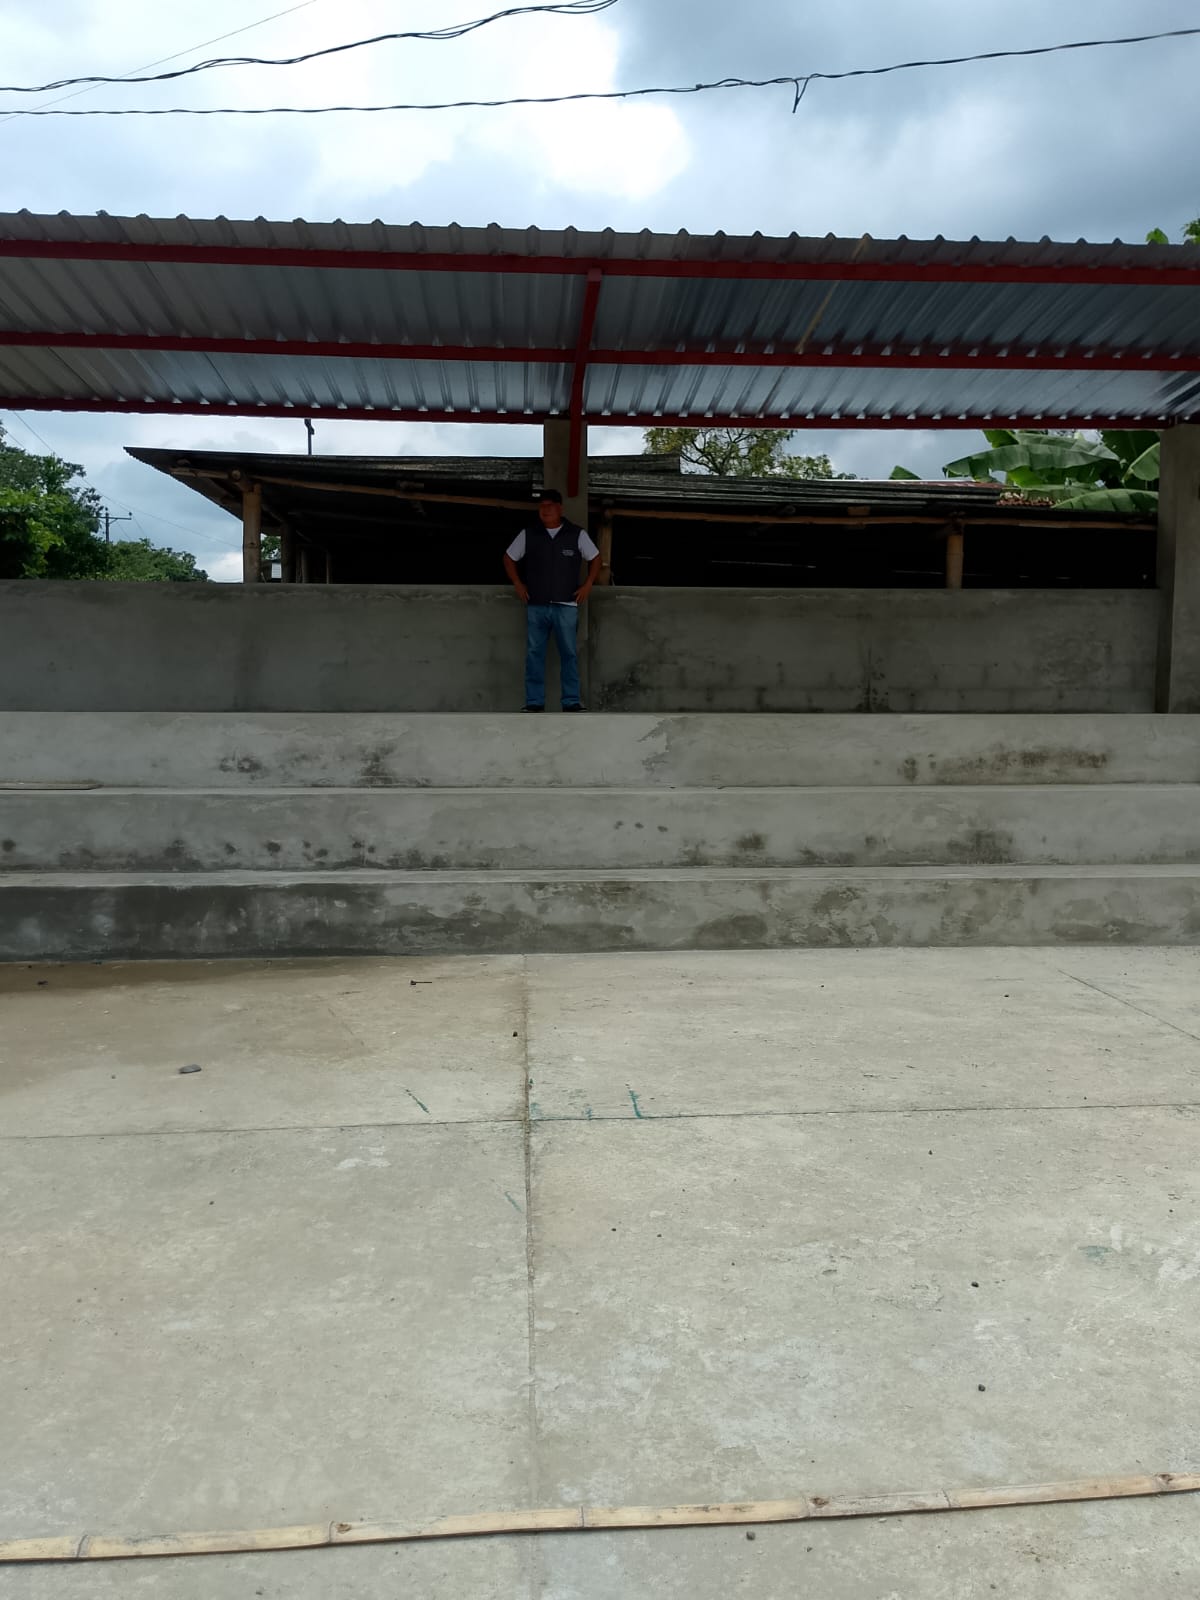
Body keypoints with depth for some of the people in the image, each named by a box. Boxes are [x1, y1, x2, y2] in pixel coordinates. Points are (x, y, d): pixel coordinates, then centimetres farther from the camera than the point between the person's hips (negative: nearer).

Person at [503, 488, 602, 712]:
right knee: (534, 654, 1)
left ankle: (571, 702, 4)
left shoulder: (577, 534, 2)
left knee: (569, 653, -1)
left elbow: (595, 558, 13)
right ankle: (534, 702, 6)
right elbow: (509, 558, 16)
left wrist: (588, 584, 4)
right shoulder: (528, 534, 5)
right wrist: (517, 584, 6)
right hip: (536, 606, 1)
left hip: (566, 605, -1)